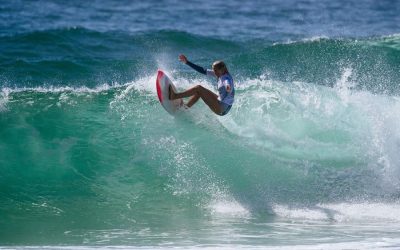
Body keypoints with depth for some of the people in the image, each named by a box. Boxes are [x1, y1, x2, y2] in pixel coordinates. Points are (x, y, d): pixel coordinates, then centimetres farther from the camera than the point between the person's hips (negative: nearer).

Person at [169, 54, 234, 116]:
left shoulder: (227, 79, -21)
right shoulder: (220, 75, 4)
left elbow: (228, 83, -47)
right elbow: (203, 71, 8)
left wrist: (228, 88, -73)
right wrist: (187, 62, 8)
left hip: (222, 109, -9)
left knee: (199, 88, -14)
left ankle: (175, 96, -11)